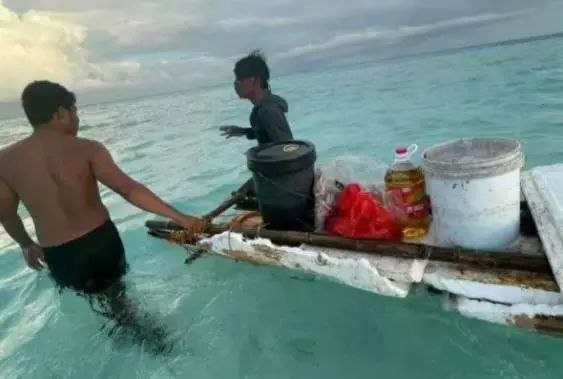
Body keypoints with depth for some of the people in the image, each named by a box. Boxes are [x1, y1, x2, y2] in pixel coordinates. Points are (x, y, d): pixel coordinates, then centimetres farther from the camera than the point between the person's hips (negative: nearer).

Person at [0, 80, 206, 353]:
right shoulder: (87, 149, -16)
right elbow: (130, 190, -25)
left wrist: (26, 245, 25)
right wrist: (180, 218, -24)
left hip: (57, 256, 2)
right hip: (101, 240, -1)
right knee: (116, 292, 28)